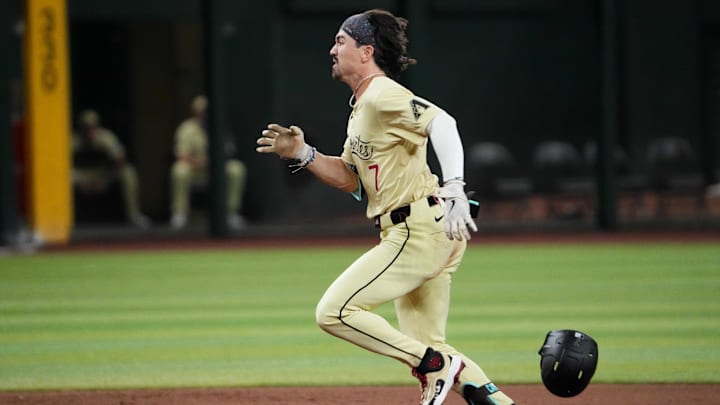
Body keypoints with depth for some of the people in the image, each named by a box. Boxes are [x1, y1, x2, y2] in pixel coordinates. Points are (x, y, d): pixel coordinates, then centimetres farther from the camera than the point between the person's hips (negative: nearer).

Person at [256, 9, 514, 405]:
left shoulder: (382, 96, -13)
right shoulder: (361, 106, 19)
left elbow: (440, 121, -29)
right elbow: (349, 178, 23)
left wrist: (453, 188, -40)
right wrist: (302, 155, 9)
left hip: (419, 232, -10)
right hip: (425, 234, 10)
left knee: (333, 312, -12)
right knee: (424, 347, 14)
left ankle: (437, 365, -10)